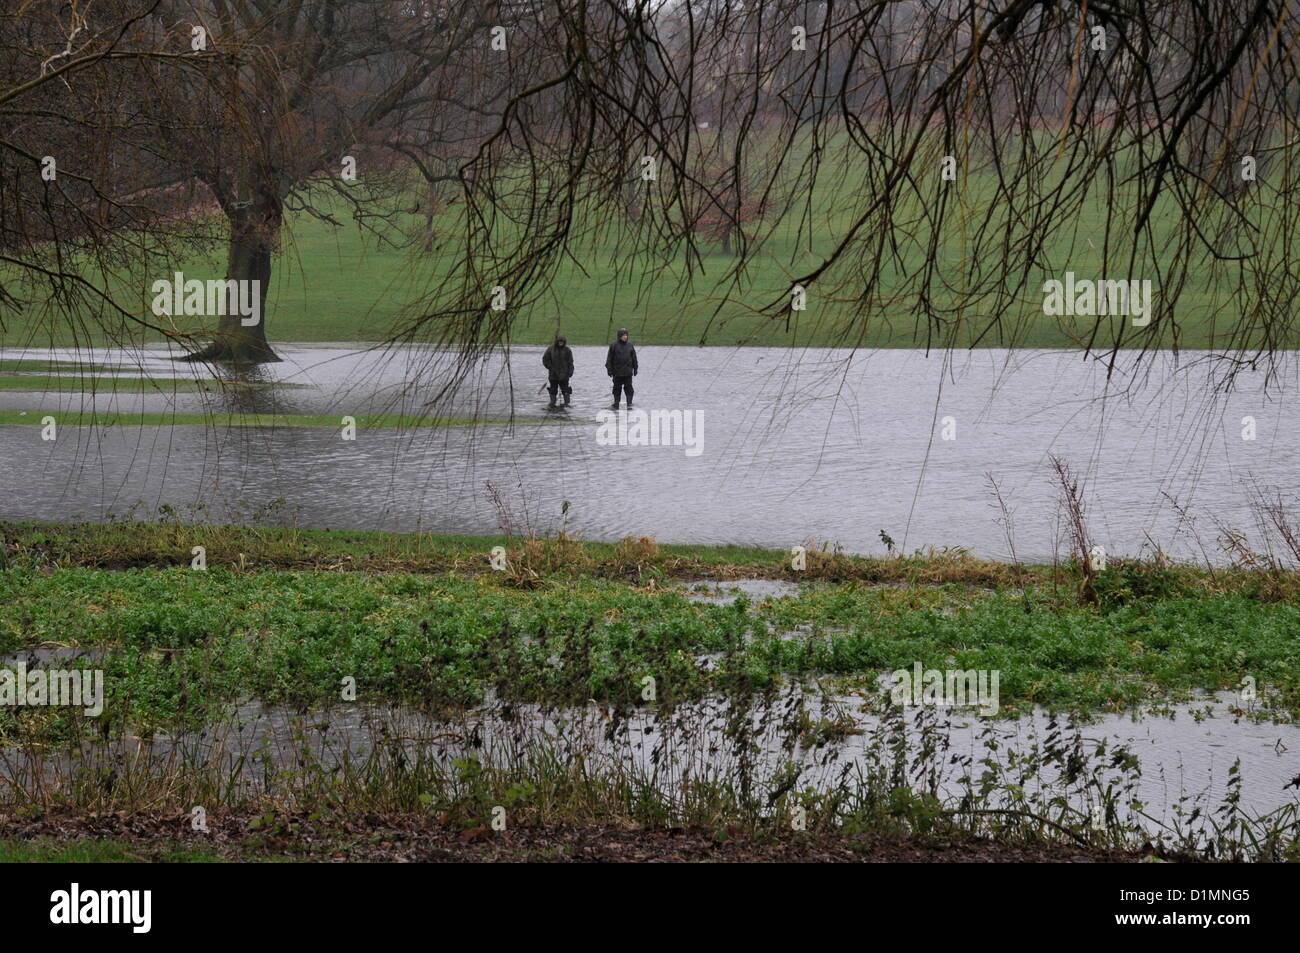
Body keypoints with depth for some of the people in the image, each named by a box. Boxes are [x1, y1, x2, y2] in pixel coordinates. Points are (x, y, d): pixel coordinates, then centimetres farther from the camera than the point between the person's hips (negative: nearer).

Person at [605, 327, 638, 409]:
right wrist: (609, 370, -5)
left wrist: (635, 369, 12)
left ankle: (629, 404, 0)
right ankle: (616, 405, 12)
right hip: (617, 372, -2)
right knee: (617, 389, 4)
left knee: (629, 389, -2)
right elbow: (609, 359, -1)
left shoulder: (630, 345, 7)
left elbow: (634, 358, 14)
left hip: (628, 372, 2)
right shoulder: (614, 345, -2)